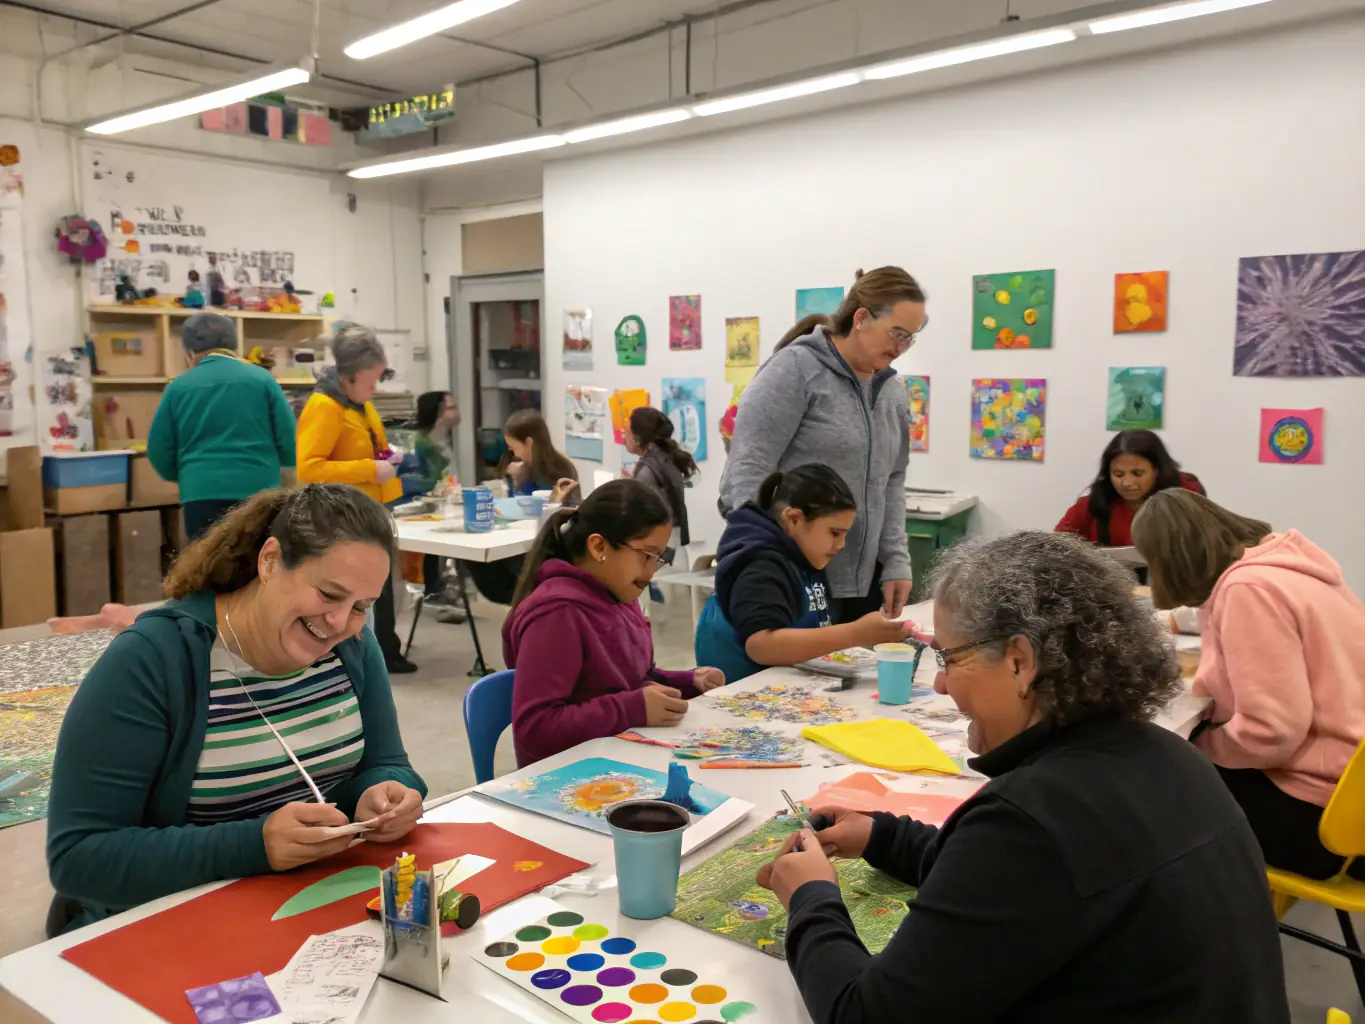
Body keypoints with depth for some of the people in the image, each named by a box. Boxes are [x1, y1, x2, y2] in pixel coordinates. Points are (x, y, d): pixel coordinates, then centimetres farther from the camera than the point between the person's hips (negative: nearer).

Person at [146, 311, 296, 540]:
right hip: (260, 490, 0)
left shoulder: (178, 386, 6)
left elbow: (159, 451, 9)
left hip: (203, 493, 1)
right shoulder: (262, 378, 3)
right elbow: (289, 440, 1)